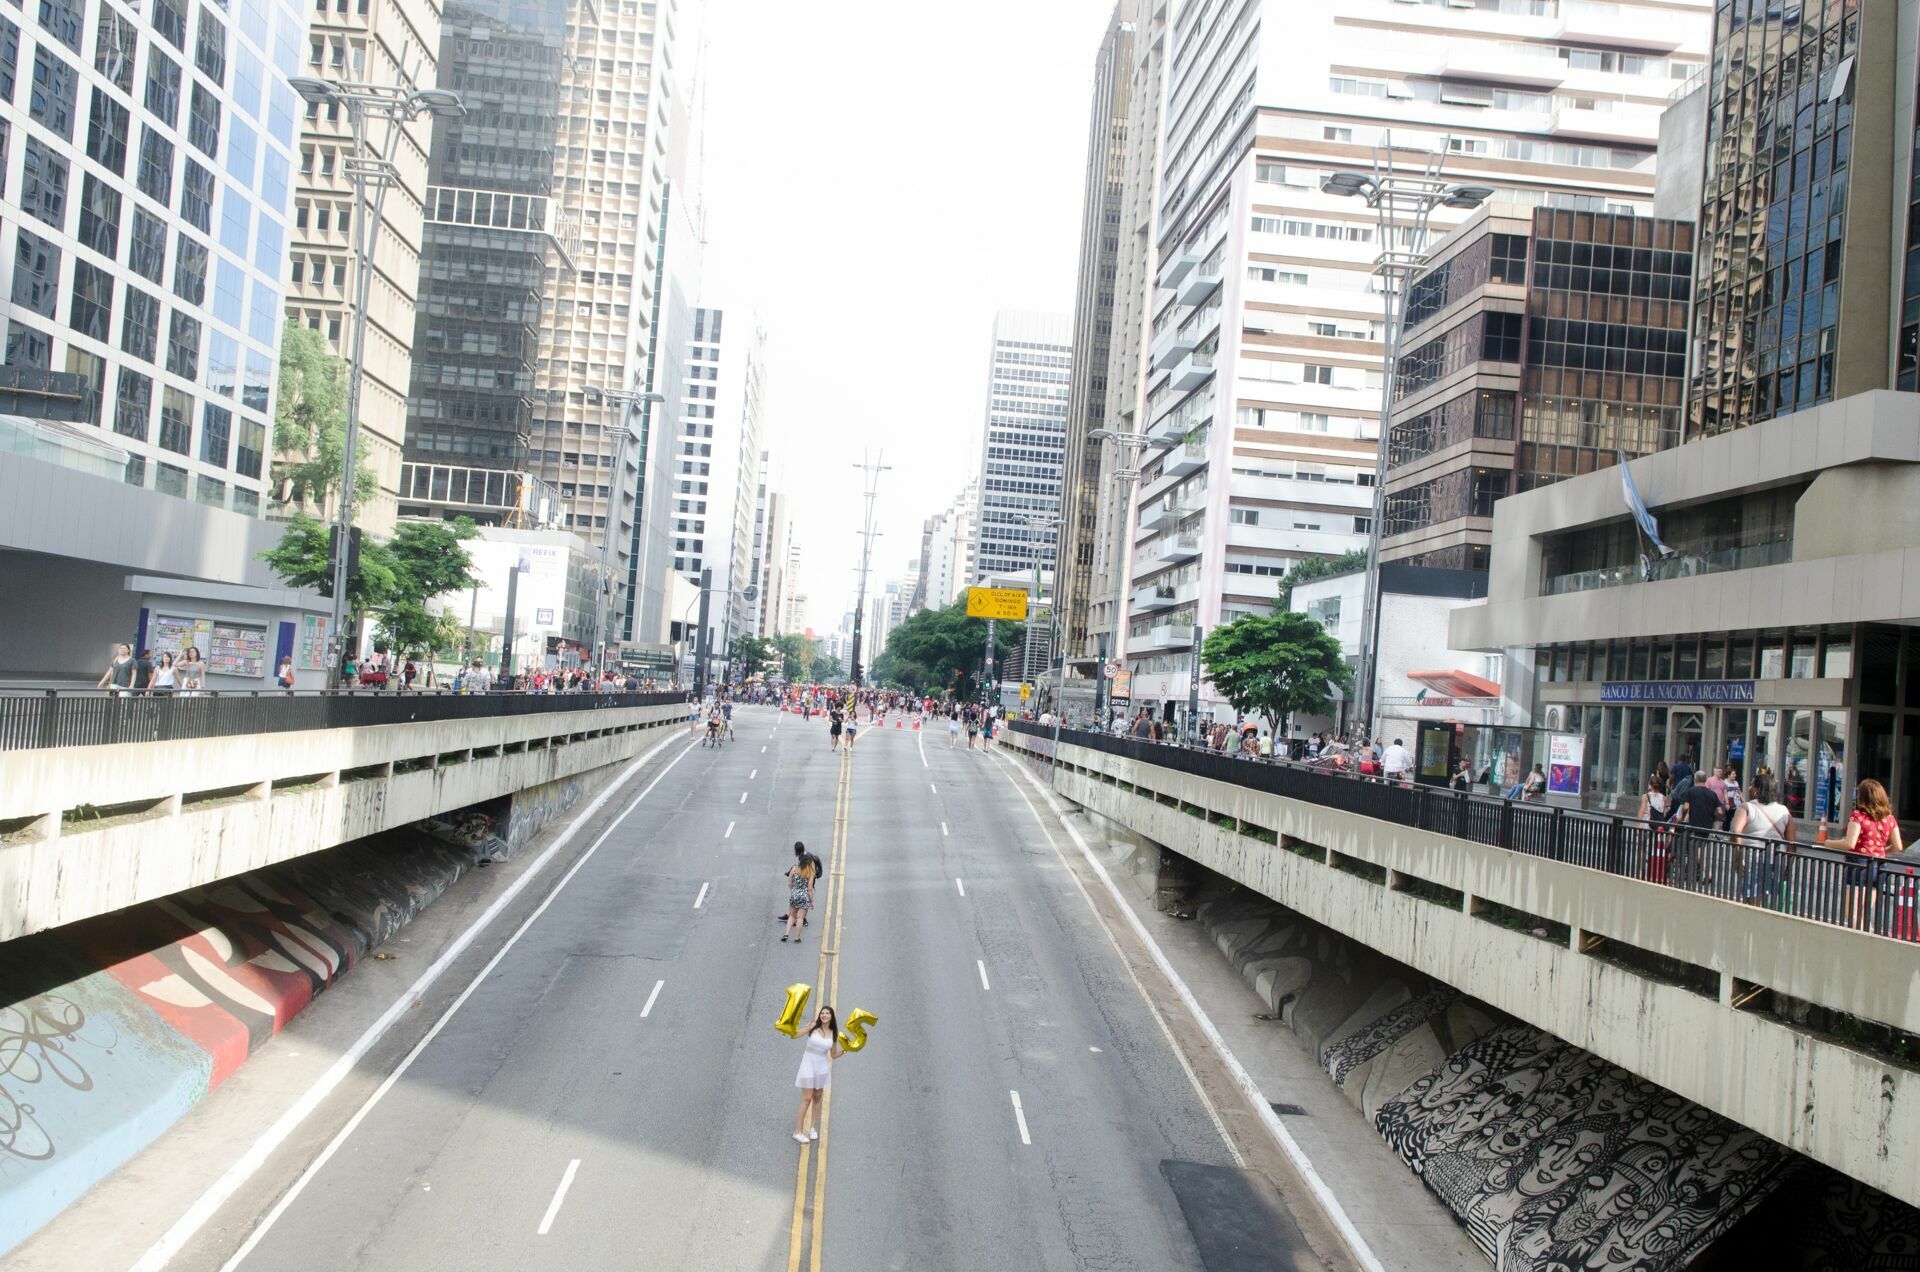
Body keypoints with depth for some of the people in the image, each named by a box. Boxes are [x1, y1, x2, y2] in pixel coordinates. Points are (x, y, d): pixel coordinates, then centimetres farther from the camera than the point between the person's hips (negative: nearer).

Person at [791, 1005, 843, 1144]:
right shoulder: (813, 1027, -8)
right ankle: (798, 1131, 0)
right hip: (808, 1064, -4)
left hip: (822, 1067, 4)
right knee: (807, 1099, -5)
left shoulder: (833, 1034, 2)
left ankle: (812, 1127, 25)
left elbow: (833, 1055, 10)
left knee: (817, 1097, 12)